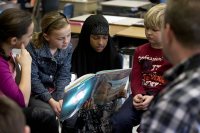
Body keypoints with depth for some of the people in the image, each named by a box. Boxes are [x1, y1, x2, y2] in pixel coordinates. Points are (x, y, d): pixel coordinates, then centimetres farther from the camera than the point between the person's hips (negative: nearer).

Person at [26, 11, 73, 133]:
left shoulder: (68, 47, -7)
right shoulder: (33, 47, -22)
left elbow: (64, 76, -5)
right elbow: (33, 79, -20)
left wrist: (61, 98, -21)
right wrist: (51, 101, -26)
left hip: (56, 89, 5)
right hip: (35, 91, -4)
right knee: (47, 113, -31)